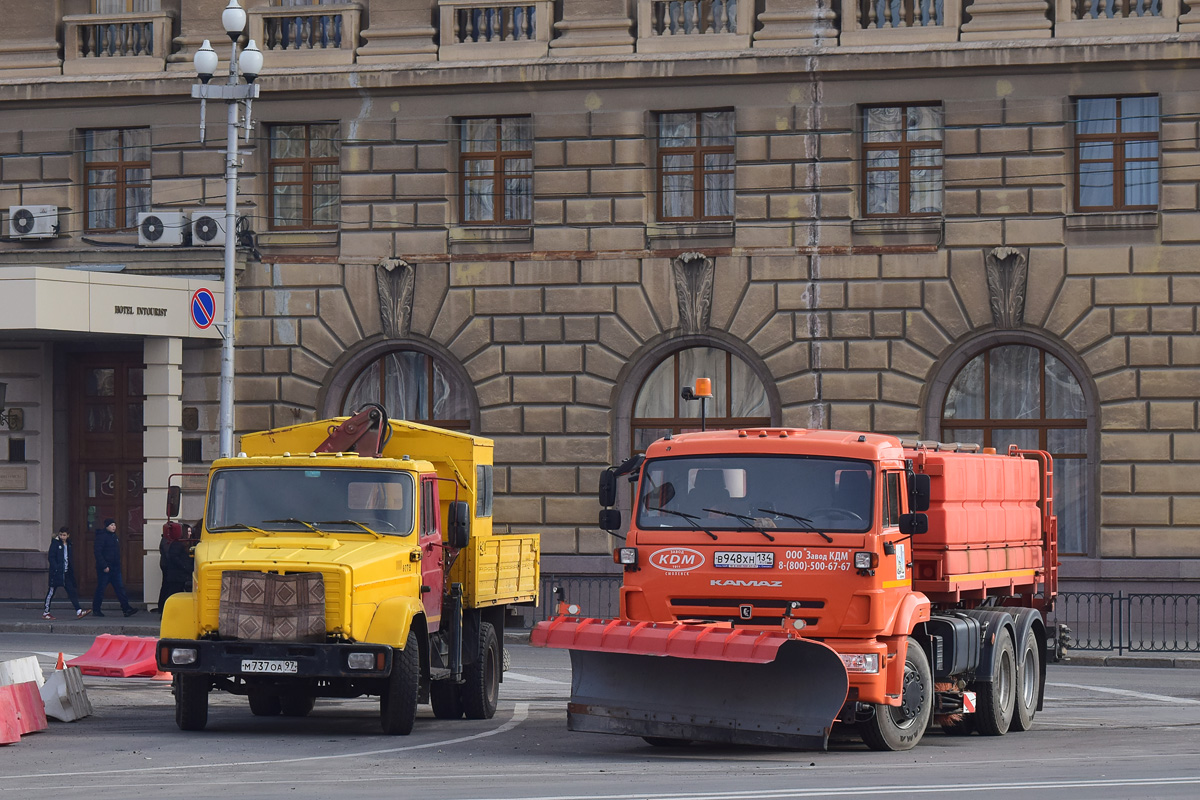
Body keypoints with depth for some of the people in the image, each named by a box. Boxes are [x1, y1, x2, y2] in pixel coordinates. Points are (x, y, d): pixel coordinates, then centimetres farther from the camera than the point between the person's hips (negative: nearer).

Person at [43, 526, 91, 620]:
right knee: (51, 592, 2)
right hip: (56, 573, -6)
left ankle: (79, 612, -7)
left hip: (66, 573, 6)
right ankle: (45, 613, 11)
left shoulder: (69, 545, 12)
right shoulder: (55, 543, -6)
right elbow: (51, 557, -11)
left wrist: (72, 572, 13)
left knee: (72, 591, -2)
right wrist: (56, 568, -20)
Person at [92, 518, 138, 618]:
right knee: (100, 589, 1)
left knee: (119, 588, 1)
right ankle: (96, 610, 12)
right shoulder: (102, 536, -11)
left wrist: (118, 565, 15)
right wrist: (104, 566, -21)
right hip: (105, 568, -7)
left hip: (115, 568, 7)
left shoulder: (114, 536, 14)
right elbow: (98, 553, -17)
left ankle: (127, 609, -5)